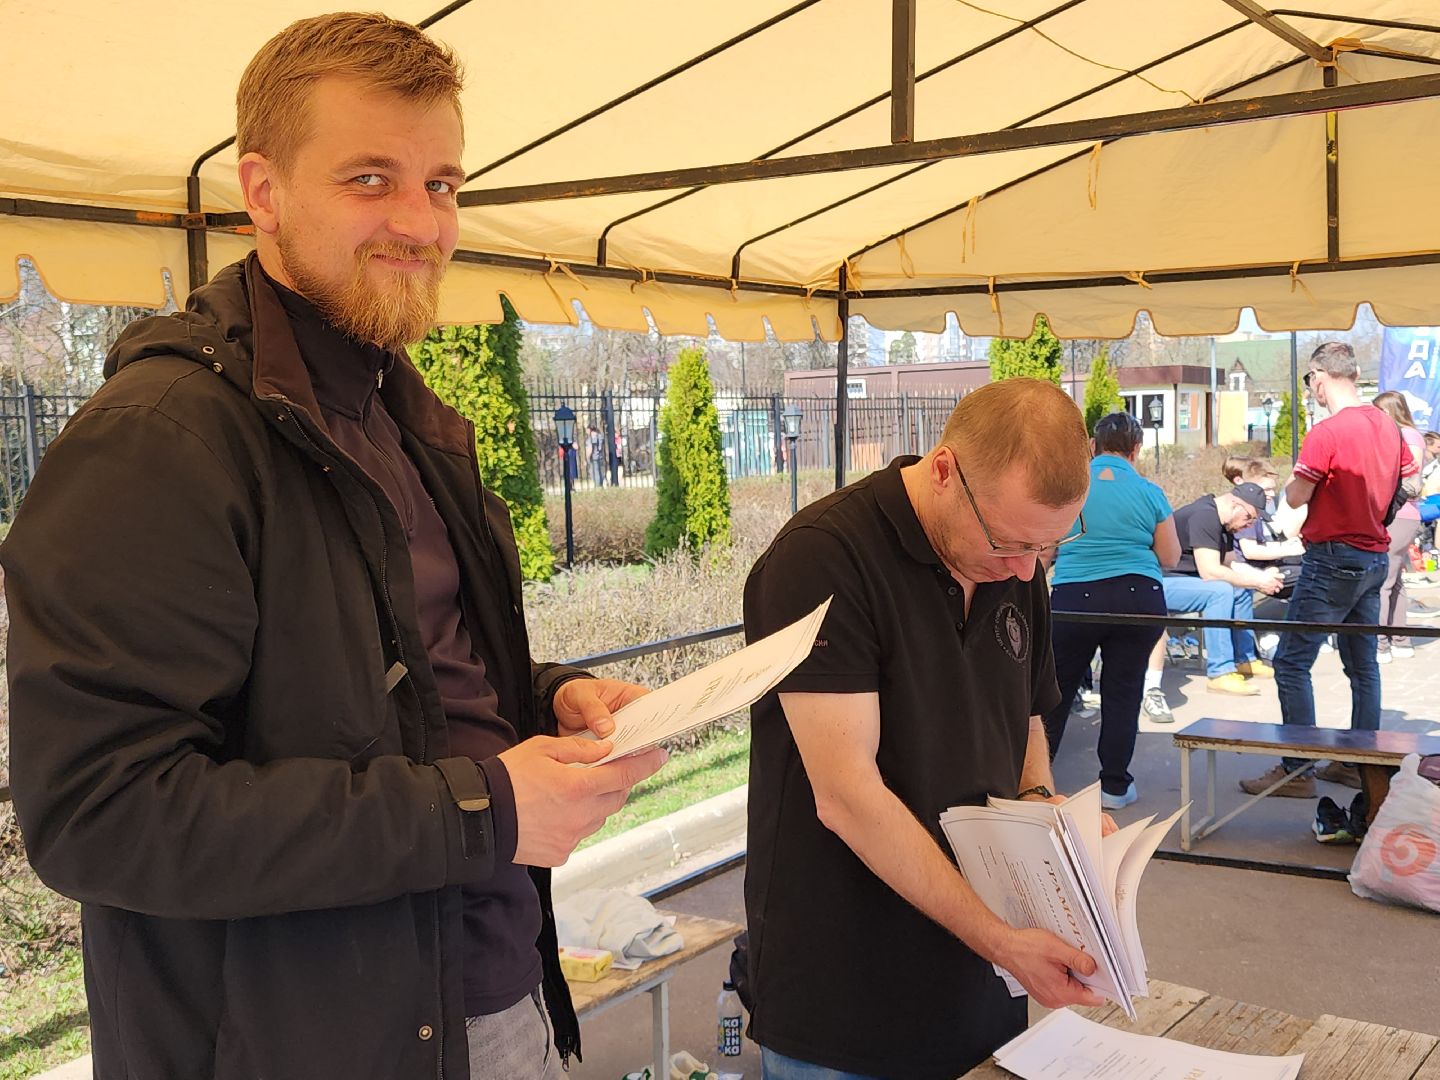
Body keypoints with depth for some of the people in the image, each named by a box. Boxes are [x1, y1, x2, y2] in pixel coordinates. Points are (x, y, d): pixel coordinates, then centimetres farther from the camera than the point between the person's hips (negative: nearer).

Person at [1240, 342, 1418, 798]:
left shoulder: (1326, 433, -18)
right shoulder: (1387, 425, 6)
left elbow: (1295, 497, -15)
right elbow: (1413, 486, 15)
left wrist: (1297, 477, 5)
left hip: (1333, 559, -8)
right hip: (1375, 556, 8)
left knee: (1291, 662, -4)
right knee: (1363, 665, 15)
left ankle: (1297, 770, -5)